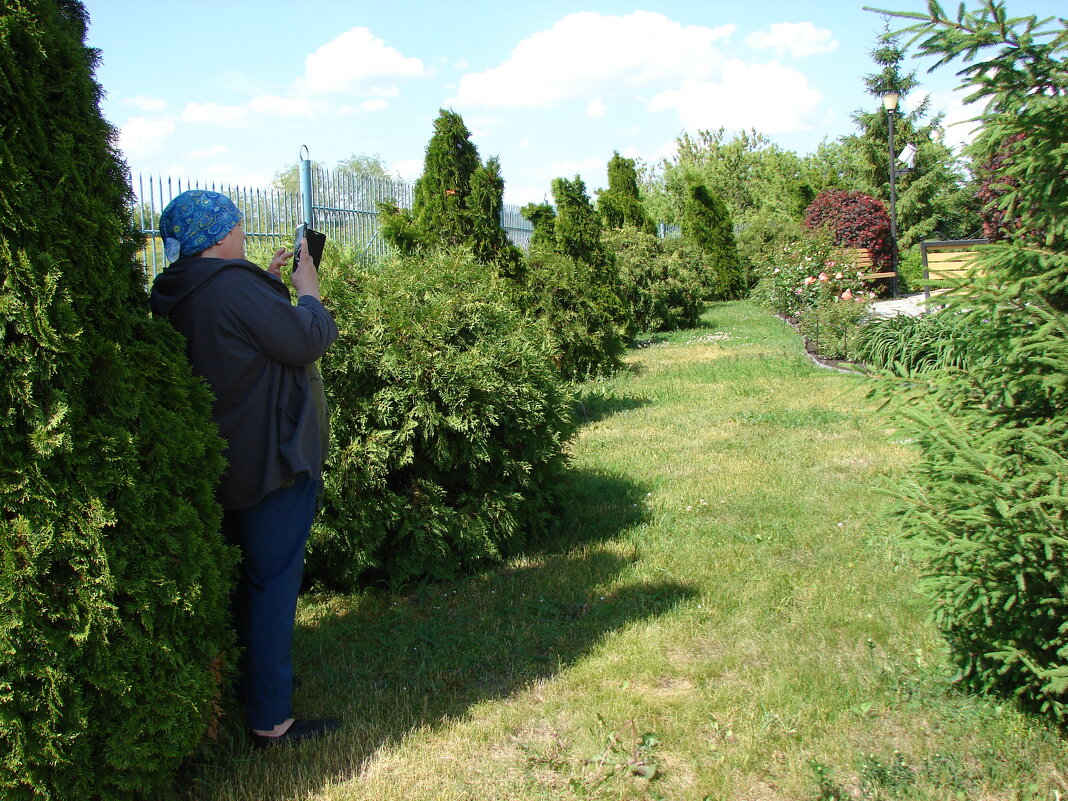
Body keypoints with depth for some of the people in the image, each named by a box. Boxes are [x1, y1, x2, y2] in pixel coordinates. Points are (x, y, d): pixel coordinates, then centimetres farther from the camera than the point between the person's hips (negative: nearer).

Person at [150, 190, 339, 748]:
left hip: (222, 461, 10)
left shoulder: (179, 295, 5)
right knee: (274, 581, -1)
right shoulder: (233, 285, -23)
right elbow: (309, 339, -19)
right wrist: (307, 291, -3)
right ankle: (270, 720, 7)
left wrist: (268, 283, 11)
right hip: (272, 459, -9)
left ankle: (243, 681, 41)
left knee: (244, 576, 24)